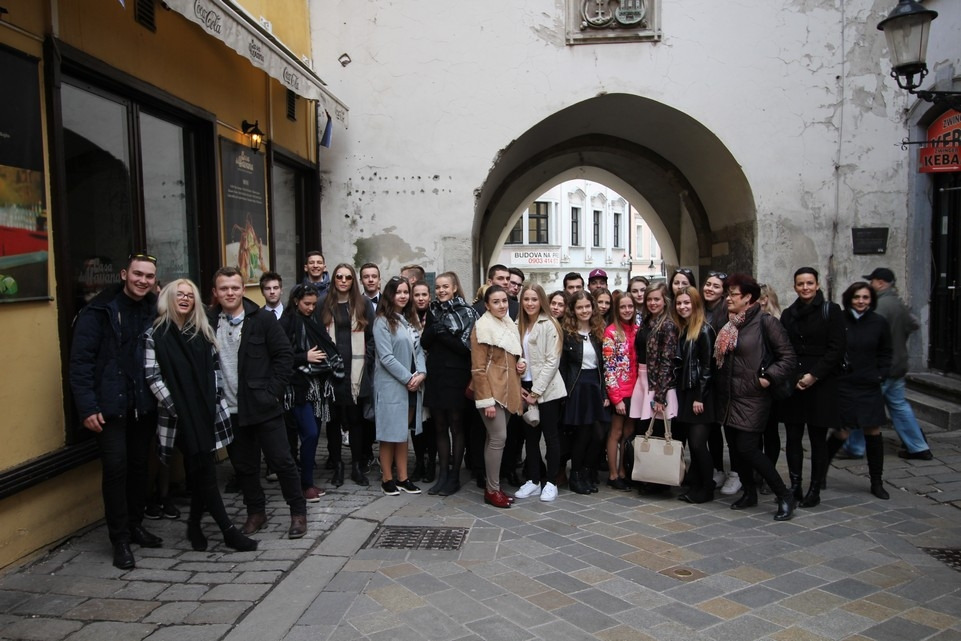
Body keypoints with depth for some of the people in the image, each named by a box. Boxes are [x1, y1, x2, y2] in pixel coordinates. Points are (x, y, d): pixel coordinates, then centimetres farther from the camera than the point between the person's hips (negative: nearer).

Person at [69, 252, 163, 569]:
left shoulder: (155, 311, 5)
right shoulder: (100, 310, -7)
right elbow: (80, 360, -9)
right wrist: (87, 406, -15)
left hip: (144, 404, 4)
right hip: (111, 405, -4)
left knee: (139, 465, 12)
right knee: (116, 467, -4)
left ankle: (135, 526, 28)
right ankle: (120, 539, 9)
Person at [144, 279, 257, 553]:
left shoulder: (202, 331, 11)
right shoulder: (155, 334, -3)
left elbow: (214, 366, 14)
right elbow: (152, 377, -7)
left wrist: (215, 398, 4)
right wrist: (174, 407, -12)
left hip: (206, 409, 5)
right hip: (180, 414, -4)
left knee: (199, 470, 9)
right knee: (206, 471, -5)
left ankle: (195, 525, 26)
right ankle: (229, 531, 0)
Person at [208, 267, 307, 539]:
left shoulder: (263, 319, -4)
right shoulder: (208, 323, 4)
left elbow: (284, 355, -4)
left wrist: (273, 392, -9)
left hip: (263, 405, -3)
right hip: (230, 410, 3)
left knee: (281, 460, 0)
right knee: (243, 465, 12)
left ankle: (298, 512, 14)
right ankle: (256, 512, 29)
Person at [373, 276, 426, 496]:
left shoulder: (412, 319, 13)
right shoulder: (382, 321, -9)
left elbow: (418, 350, 8)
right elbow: (386, 357, -15)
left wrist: (421, 373, -9)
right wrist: (407, 378, -14)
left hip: (412, 384, 6)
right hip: (391, 385, -6)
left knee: (403, 432, 12)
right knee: (390, 432, 2)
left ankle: (402, 478, 18)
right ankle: (387, 479, 13)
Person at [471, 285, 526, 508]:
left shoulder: (509, 325, 13)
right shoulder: (482, 327, -11)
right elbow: (478, 368, -15)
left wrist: (521, 363, 3)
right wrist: (486, 400, -20)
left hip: (507, 390, 7)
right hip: (491, 391, -7)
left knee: (494, 438, 10)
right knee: (499, 438, -9)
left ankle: (492, 486, 16)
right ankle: (492, 490, 1)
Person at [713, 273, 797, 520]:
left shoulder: (765, 322, -11)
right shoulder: (729, 325, 11)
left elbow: (787, 356, -12)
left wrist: (768, 378, -18)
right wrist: (718, 387, 13)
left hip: (752, 397, -7)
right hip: (728, 396, 8)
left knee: (747, 448, -10)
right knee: (735, 446, 11)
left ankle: (784, 495, 5)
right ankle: (749, 492, 27)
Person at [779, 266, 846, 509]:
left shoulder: (831, 311, -1)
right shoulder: (788, 314, 11)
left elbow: (836, 349, -7)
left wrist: (813, 375, -13)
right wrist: (793, 377, -6)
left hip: (821, 383, -3)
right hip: (793, 383, 4)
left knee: (818, 439, 3)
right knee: (793, 437, 4)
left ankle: (815, 490, 12)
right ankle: (795, 486, 12)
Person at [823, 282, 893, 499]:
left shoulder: (879, 322, 1)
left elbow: (885, 353, 12)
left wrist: (881, 374, 2)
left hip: (869, 387, 3)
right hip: (842, 386, -2)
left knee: (873, 433, 5)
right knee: (841, 434, 0)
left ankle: (876, 483, 19)